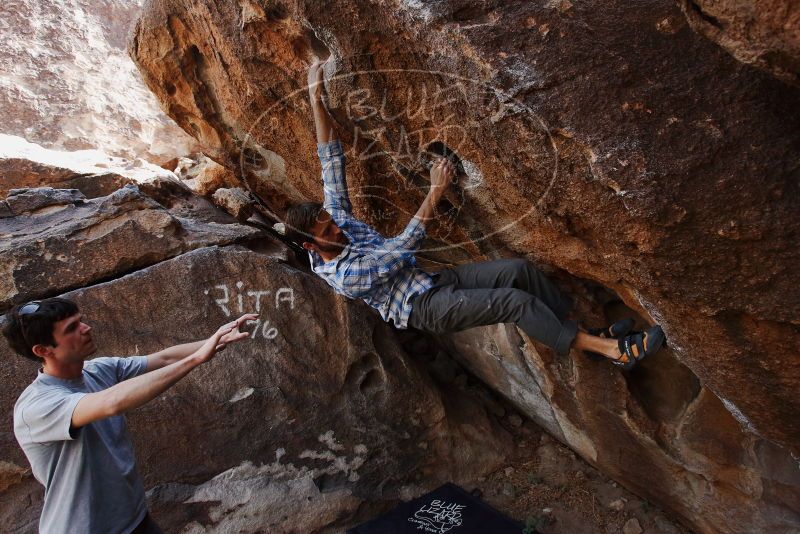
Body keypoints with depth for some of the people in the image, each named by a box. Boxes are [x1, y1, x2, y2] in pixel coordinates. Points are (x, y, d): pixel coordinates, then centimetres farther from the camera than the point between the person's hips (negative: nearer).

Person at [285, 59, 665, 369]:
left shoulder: (338, 217, 2)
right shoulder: (342, 276, -19)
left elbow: (331, 159, -1)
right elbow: (402, 248, -24)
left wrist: (316, 98, -6)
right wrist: (435, 192, -27)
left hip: (437, 280, 8)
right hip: (424, 308, -8)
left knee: (518, 269, -13)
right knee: (515, 301, -24)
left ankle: (587, 332, 0)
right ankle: (613, 349, -14)